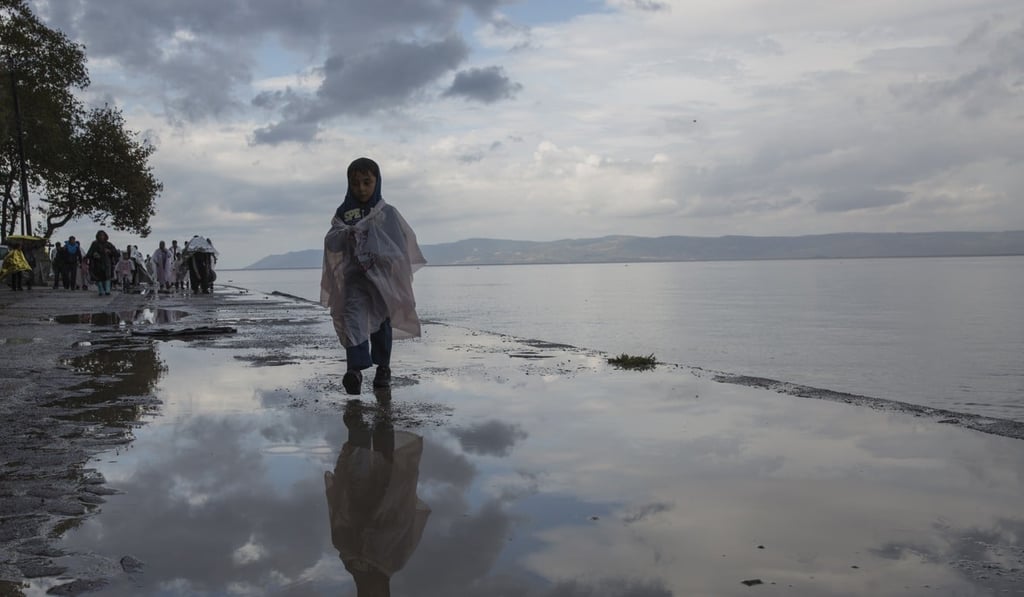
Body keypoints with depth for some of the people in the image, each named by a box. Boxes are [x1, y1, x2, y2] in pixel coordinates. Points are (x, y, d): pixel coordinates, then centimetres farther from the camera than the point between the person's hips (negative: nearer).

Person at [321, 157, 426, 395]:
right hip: (354, 276, 0)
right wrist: (345, 234, -17)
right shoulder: (344, 213, 7)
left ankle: (383, 368, 27)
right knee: (353, 317, -19)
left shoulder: (387, 213, 1)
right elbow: (331, 243, 2)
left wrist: (377, 259, -15)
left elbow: (401, 245, -3)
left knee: (381, 322, 11)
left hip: (383, 276, 0)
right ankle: (355, 368, -30)